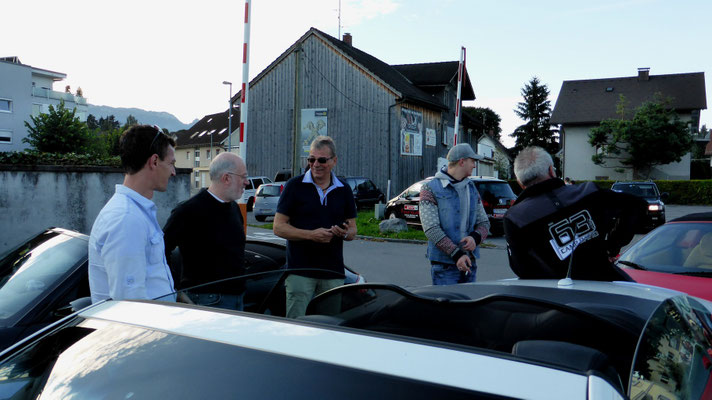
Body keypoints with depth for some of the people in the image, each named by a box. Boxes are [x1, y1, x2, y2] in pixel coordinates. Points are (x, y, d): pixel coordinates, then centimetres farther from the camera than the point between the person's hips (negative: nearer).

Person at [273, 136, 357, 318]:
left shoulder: (344, 190, 10)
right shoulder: (295, 186, 0)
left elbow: (352, 230, 16)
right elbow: (278, 227, -3)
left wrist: (345, 233, -9)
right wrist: (311, 235, -15)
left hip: (333, 272, 3)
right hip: (300, 270, -3)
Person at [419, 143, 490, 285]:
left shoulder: (471, 188, 14)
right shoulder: (430, 189, -6)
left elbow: (484, 222, 15)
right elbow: (431, 229, -13)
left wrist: (475, 237, -9)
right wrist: (456, 254, -20)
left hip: (469, 261, 6)